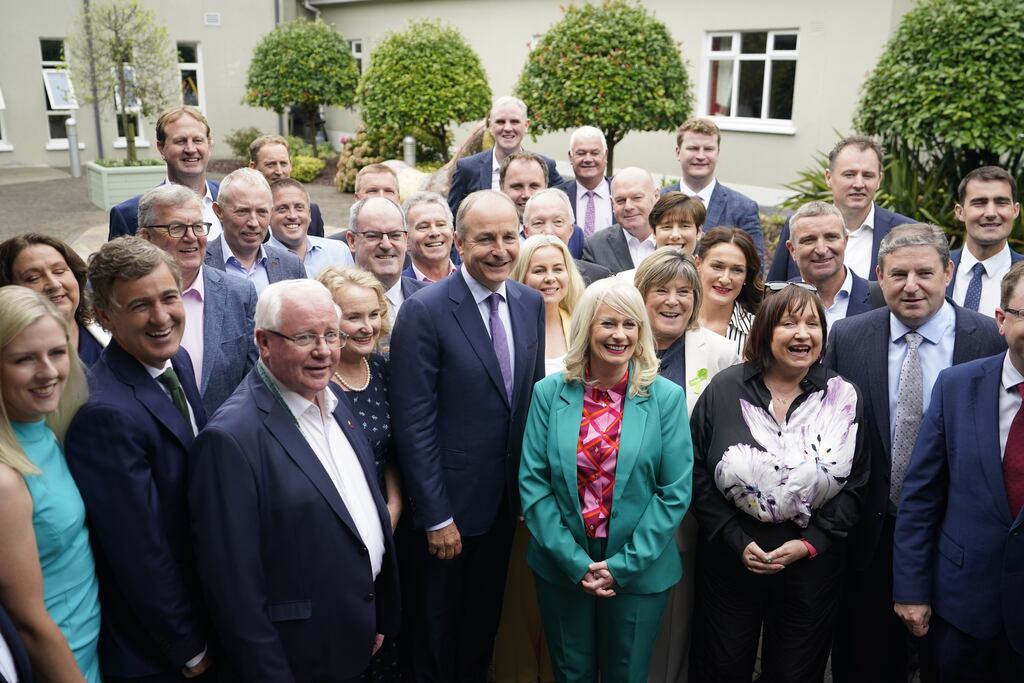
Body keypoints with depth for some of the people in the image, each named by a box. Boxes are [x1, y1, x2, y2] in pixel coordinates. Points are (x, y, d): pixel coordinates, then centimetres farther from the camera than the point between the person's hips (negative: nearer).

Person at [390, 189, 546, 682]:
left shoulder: (531, 303, 1)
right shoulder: (424, 311, -17)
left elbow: (534, 397, 7)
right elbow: (414, 424, -18)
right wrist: (436, 517, -16)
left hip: (506, 502, 5)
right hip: (449, 504, -5)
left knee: (484, 627, 24)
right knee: (437, 640, 16)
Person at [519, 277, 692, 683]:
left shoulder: (666, 397, -7)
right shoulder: (550, 393, -5)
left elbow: (675, 491, -8)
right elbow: (532, 481, -6)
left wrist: (623, 565, -13)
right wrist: (574, 561, -13)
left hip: (638, 570, -1)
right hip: (562, 566, 1)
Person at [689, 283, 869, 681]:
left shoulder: (844, 398, -1)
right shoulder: (724, 390, -4)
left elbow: (855, 485, 0)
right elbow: (699, 476, -4)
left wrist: (809, 544, -10)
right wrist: (737, 542, -10)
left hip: (812, 563, 1)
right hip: (729, 559, 0)